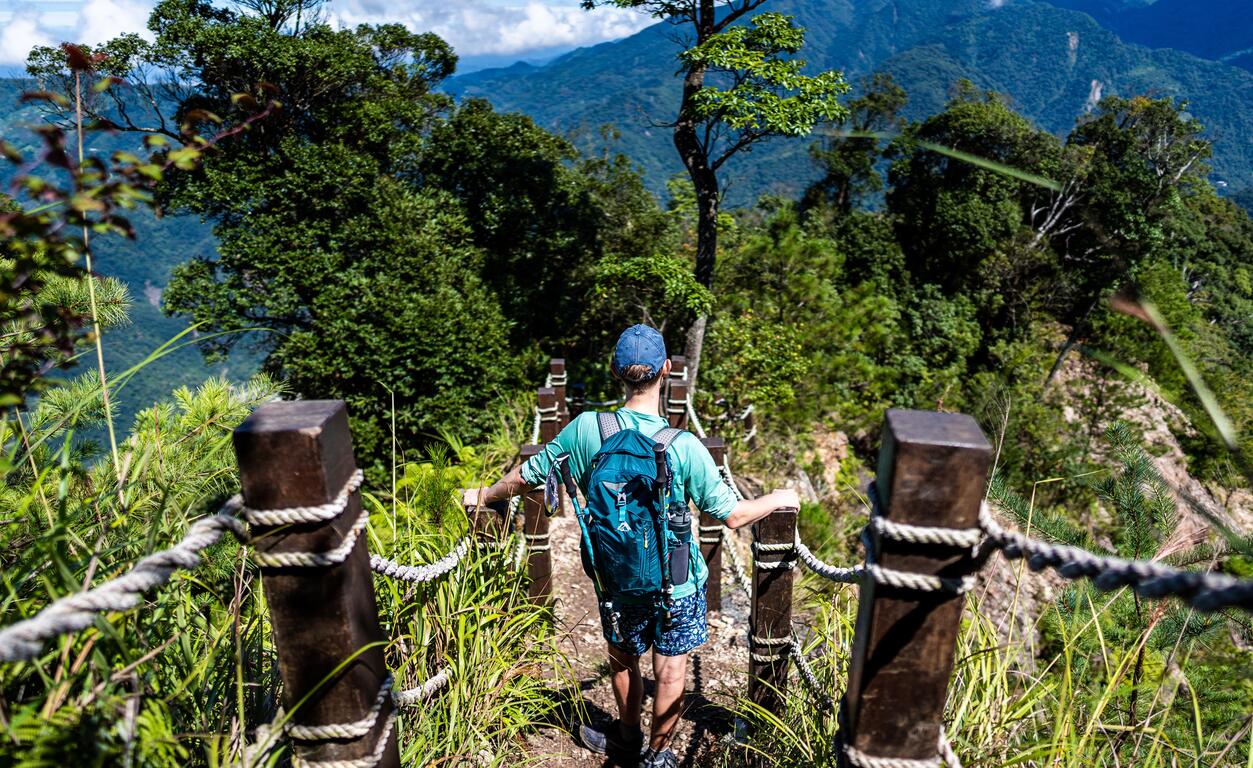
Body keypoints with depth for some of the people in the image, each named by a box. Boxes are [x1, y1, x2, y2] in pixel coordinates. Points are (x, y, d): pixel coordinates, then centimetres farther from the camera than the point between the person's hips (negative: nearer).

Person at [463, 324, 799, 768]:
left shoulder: (586, 430, -18)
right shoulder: (684, 447, -24)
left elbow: (526, 476, -5)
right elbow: (732, 515, -16)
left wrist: (484, 496, 14)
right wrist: (777, 500, 3)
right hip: (677, 582, -2)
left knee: (623, 659, 26)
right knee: (670, 671, 19)